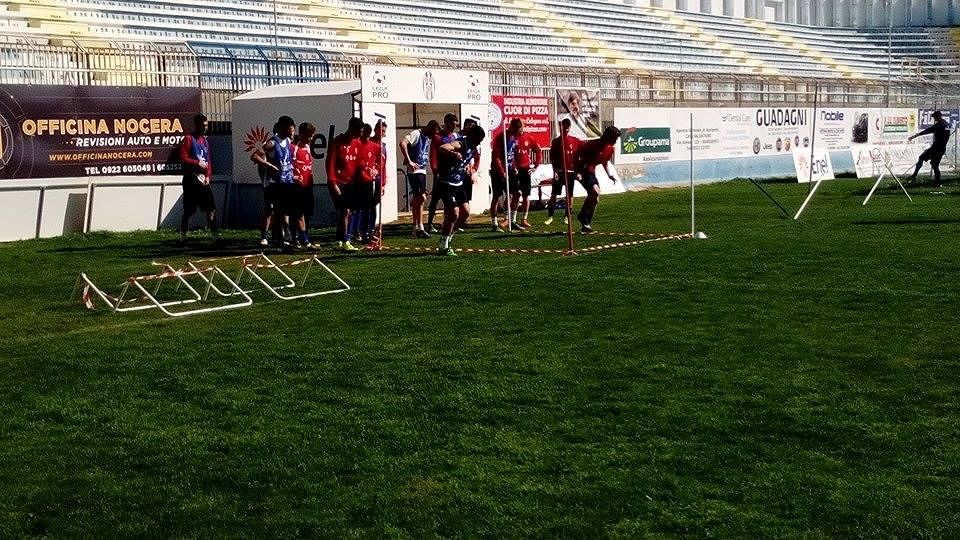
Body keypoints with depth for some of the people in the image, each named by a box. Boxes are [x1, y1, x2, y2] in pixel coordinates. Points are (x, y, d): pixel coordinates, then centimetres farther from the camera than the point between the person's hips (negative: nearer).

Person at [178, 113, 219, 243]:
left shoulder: (205, 140, 16)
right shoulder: (188, 139, -6)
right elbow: (183, 157, -15)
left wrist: (208, 175, 5)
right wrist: (197, 163, -15)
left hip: (203, 179, 7)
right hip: (191, 178, -6)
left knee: (211, 208, 1)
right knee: (189, 210, -2)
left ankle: (215, 234, 2)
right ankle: (183, 235, 9)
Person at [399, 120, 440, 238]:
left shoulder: (428, 138, 16)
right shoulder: (416, 134, -10)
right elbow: (402, 143, -25)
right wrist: (409, 162, -25)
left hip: (422, 171, 9)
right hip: (414, 171, -9)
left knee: (417, 199, 12)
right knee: (421, 197, -13)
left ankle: (416, 228, 18)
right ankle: (419, 228, -11)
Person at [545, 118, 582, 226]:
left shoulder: (575, 141, 4)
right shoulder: (555, 142, 3)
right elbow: (552, 158, 1)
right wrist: (555, 170, -9)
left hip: (570, 171, 1)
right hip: (559, 171, -1)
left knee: (569, 195, 5)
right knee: (554, 194, -5)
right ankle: (550, 216, -1)